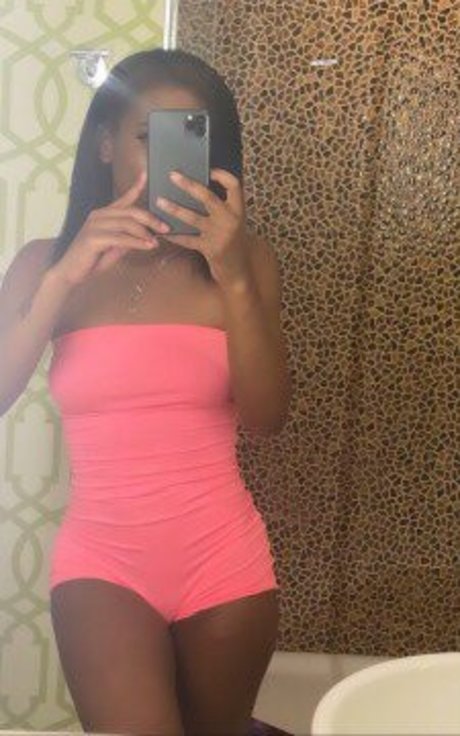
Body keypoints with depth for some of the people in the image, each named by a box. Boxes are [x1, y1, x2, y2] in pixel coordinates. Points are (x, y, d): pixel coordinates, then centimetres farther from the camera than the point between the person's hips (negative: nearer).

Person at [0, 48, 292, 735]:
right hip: (101, 560, -1)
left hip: (224, 561, 1)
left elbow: (266, 417, -11)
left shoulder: (244, 258, -3)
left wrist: (233, 278, -23)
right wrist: (66, 277, -21)